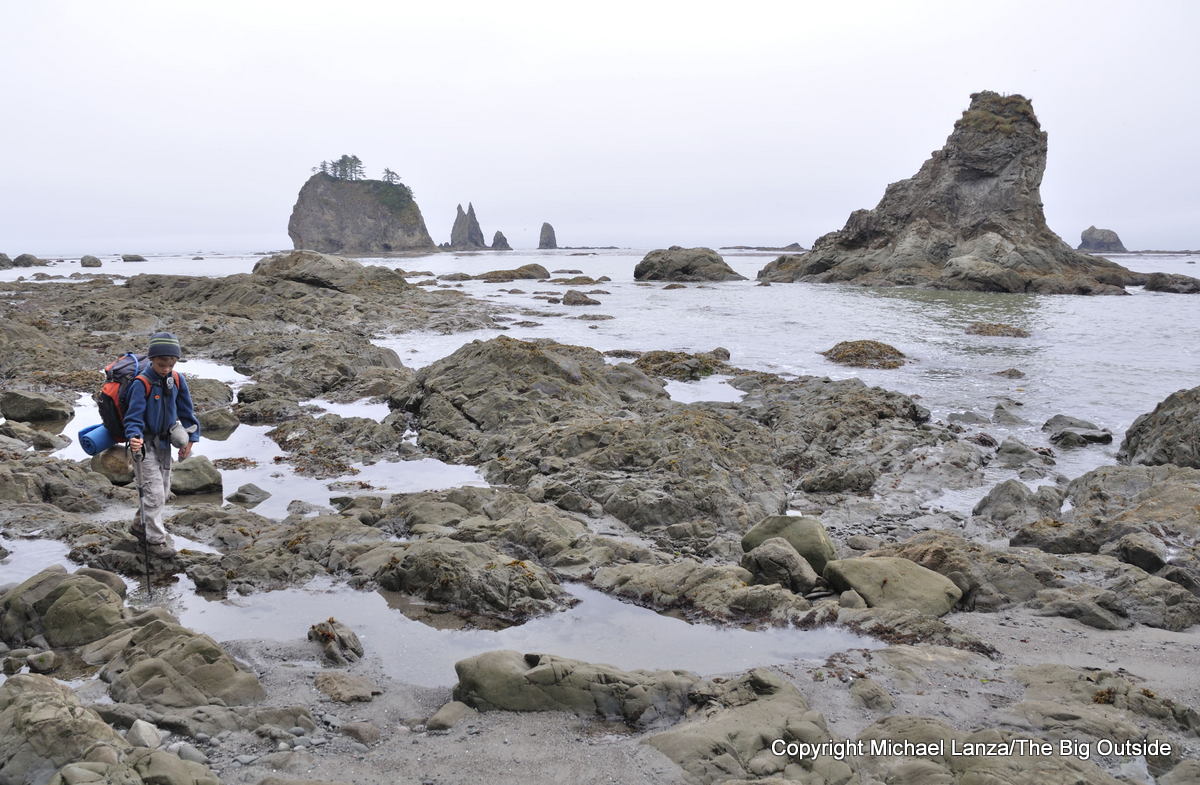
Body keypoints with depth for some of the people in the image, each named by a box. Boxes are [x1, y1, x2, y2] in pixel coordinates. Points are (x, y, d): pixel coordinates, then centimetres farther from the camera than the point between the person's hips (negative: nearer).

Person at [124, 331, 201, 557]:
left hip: (165, 442, 7)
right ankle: (155, 539, 2)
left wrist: (190, 439, 5)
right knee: (153, 492, -8)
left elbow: (186, 411, 6)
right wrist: (134, 437, -41)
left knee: (164, 490, 16)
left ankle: (143, 525, 36)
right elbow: (134, 416, -22)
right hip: (146, 443, -7)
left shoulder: (177, 380, -4)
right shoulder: (142, 384, -22)